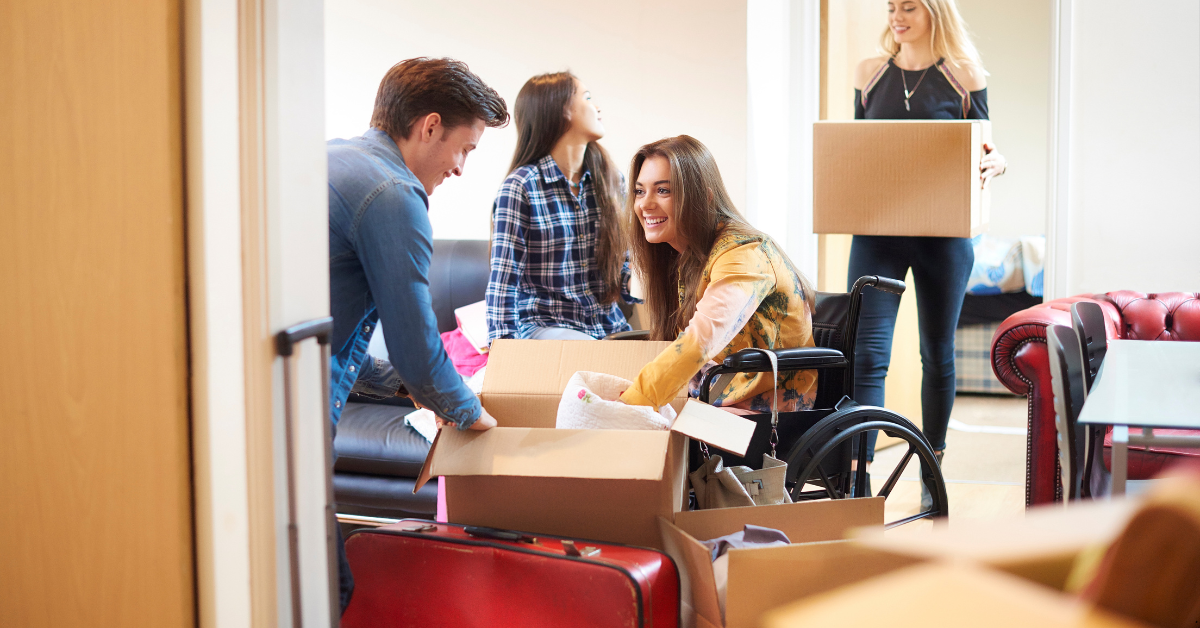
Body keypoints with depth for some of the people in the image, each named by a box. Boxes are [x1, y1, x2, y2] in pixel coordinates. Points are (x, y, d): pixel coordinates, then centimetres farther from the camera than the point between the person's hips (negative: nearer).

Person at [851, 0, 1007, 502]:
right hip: (876, 229, 1)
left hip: (944, 232, -1)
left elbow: (983, 152, 5)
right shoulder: (870, 74, 8)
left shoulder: (964, 77, 2)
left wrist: (996, 164, -17)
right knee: (867, 352, -11)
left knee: (937, 353, 11)